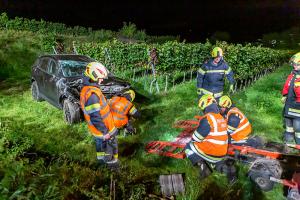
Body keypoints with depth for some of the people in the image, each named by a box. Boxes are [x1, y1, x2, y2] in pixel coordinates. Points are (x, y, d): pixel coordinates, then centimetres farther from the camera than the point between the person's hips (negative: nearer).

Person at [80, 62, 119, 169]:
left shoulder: (86, 89, 0)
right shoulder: (92, 94, -32)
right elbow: (95, 118, -31)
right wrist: (106, 133, -23)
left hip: (97, 129, 9)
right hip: (103, 128, -9)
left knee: (100, 144, 28)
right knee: (111, 146, 13)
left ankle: (101, 159, 48)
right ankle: (112, 163, 32)